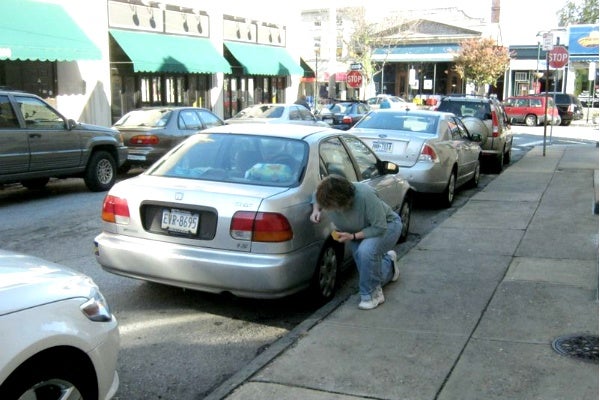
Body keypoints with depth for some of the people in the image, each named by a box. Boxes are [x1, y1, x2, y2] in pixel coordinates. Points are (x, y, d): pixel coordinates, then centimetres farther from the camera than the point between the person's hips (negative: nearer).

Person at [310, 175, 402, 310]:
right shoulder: (329, 199, -23)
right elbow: (316, 196, 3)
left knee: (366, 250, -36)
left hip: (387, 225, -7)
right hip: (361, 231, 7)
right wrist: (316, 209, -17)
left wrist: (353, 236, -35)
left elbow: (380, 227, -35)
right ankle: (388, 261, 41)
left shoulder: (365, 195, -41)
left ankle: (372, 294, -17)